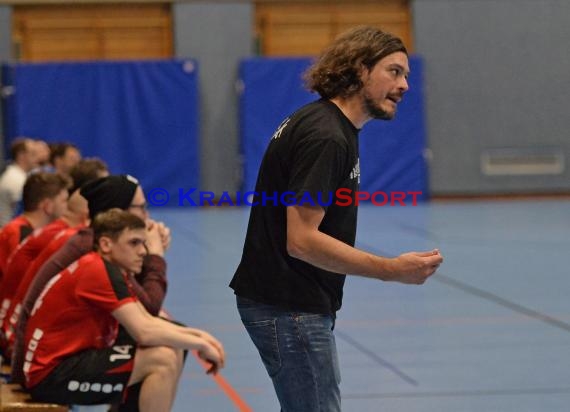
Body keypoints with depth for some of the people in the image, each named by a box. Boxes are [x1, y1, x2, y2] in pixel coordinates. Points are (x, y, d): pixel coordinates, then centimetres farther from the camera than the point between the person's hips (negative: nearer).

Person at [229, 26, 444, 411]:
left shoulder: (333, 127, 12)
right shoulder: (325, 137, -20)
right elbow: (302, 240, -26)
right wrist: (393, 270, -27)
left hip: (295, 302, 11)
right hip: (288, 307, -11)